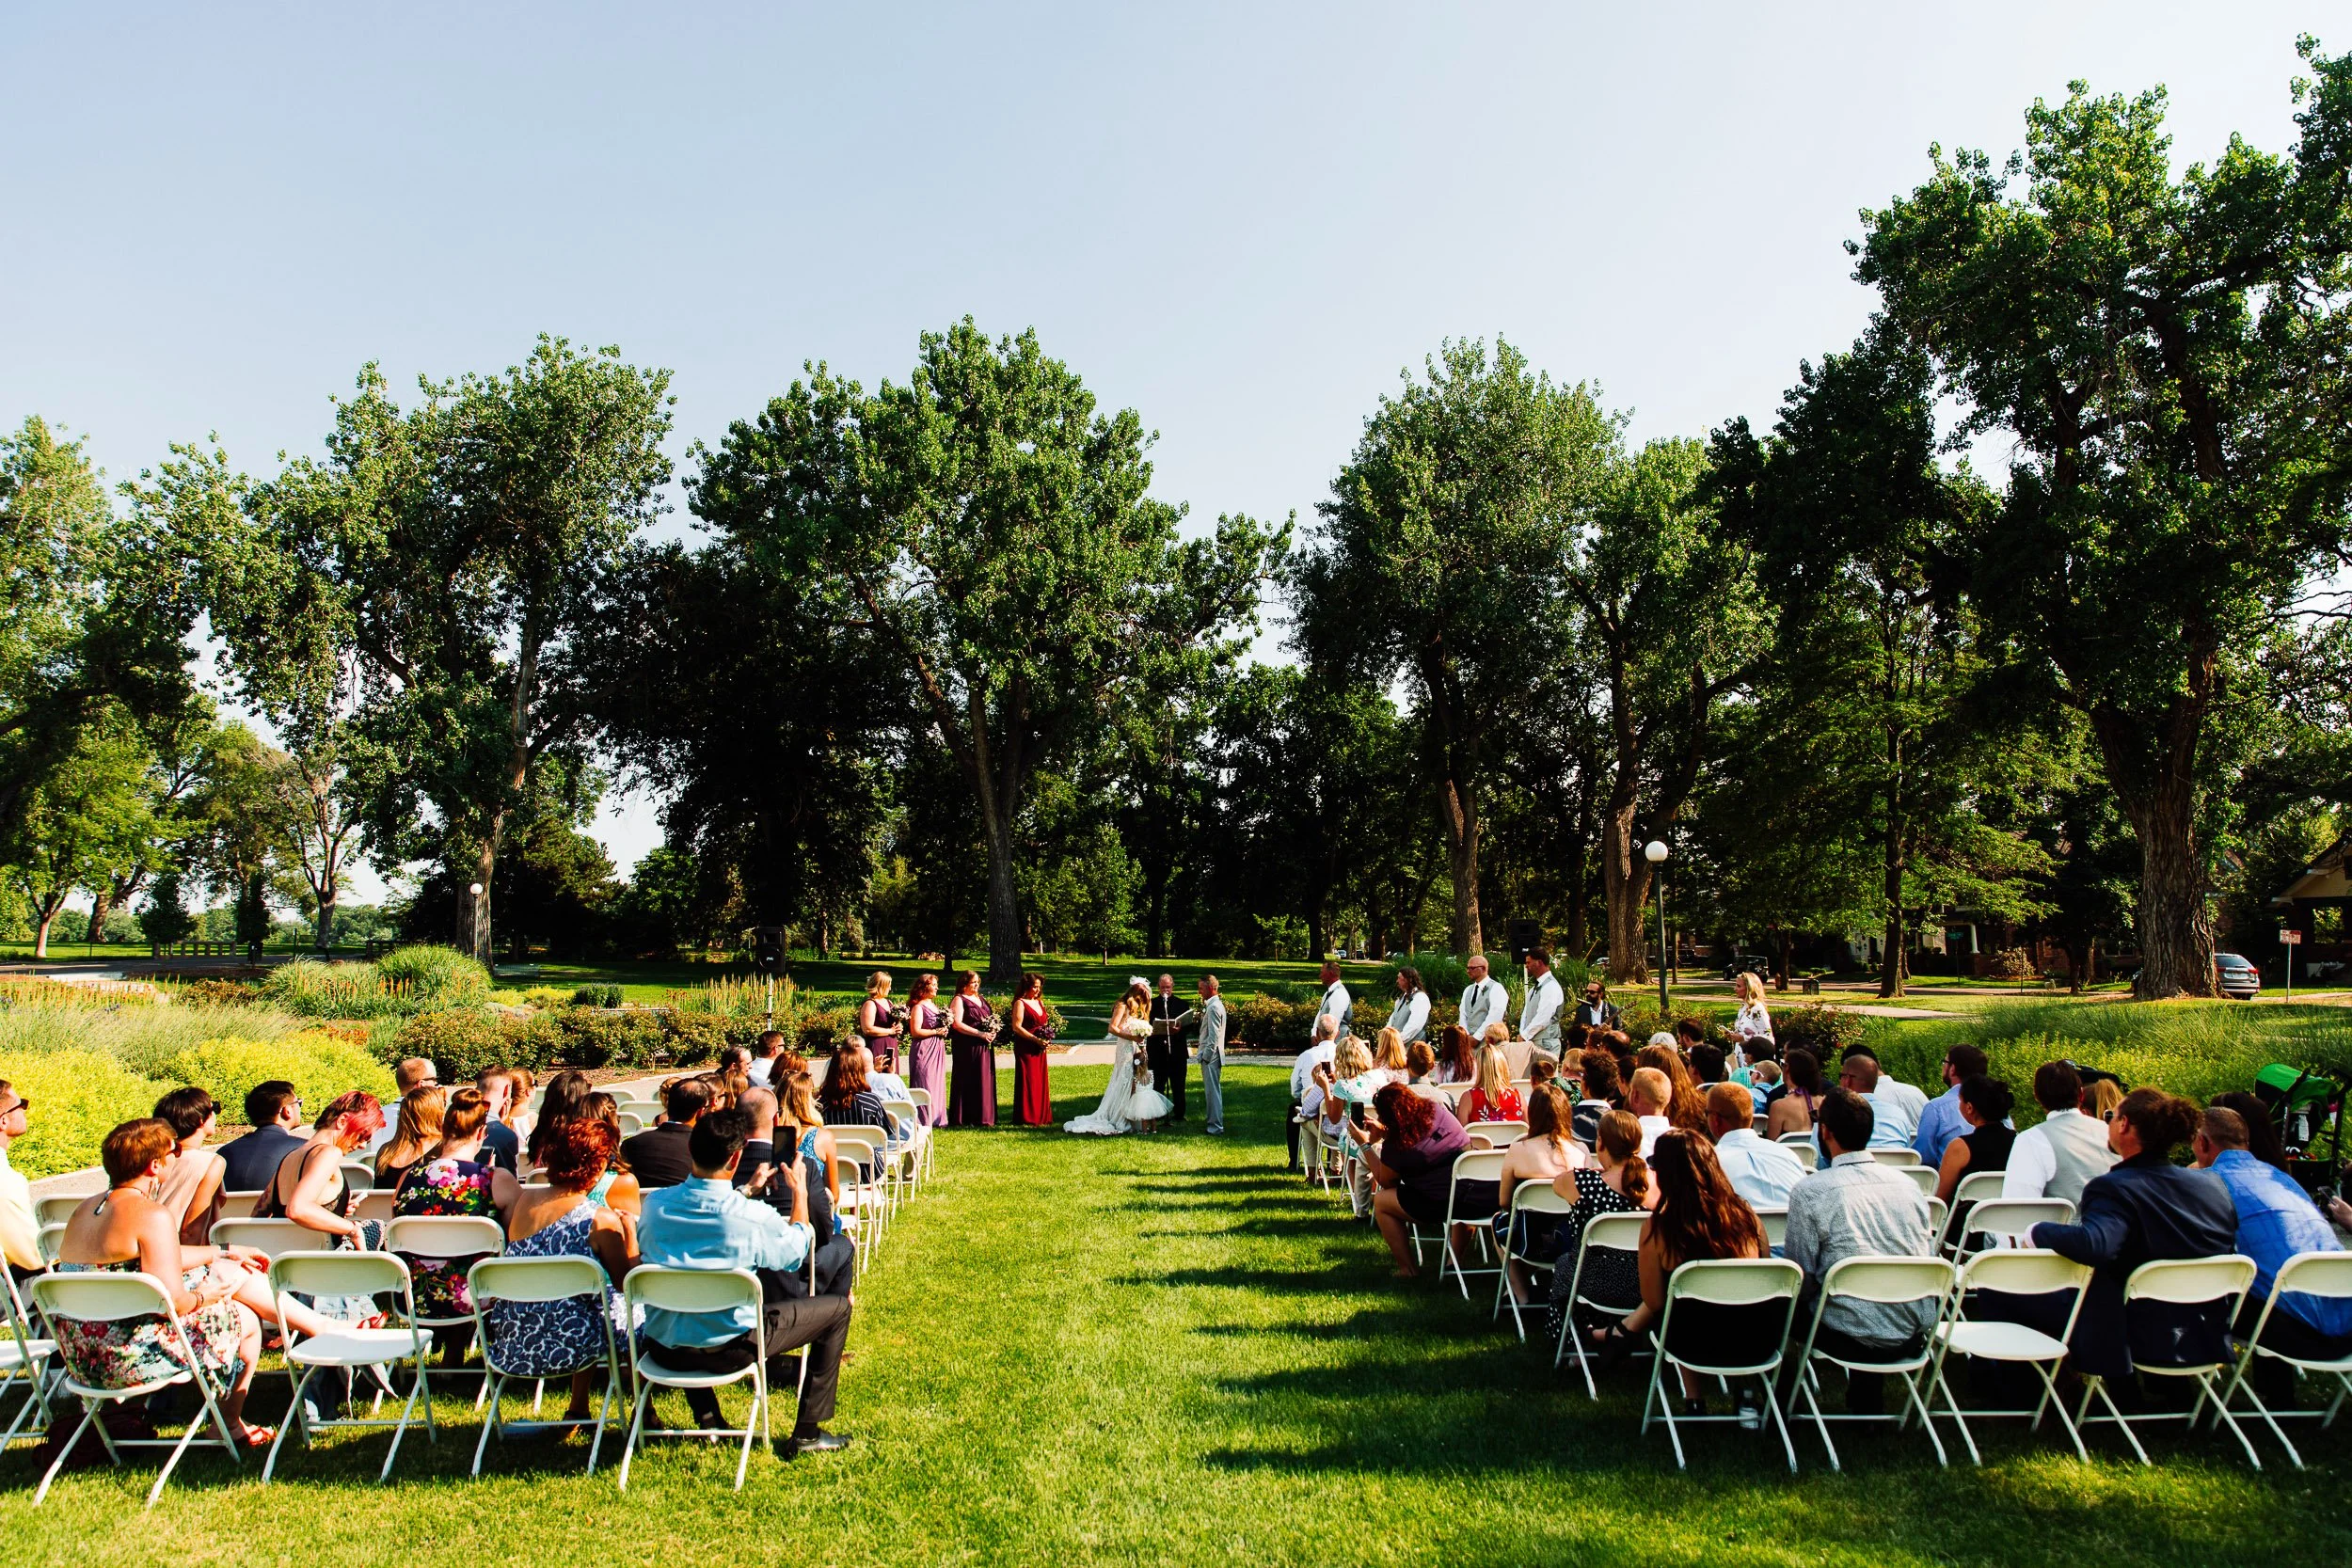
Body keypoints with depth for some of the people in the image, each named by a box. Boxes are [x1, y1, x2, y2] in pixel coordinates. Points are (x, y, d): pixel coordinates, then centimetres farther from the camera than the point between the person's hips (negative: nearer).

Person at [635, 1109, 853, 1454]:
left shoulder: (655, 1203, -10)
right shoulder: (753, 1217, -22)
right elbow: (799, 1249, -1)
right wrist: (800, 1193, 17)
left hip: (664, 1349, 5)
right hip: (729, 1349, -5)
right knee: (837, 1307, 10)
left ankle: (706, 1415, 40)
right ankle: (807, 1433, 14)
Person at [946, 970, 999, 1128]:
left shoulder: (982, 999, 18)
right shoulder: (959, 1000, -5)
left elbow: (992, 1018, 25)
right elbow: (956, 1024, -16)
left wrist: (993, 1032, 2)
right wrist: (980, 1034, -18)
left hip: (985, 1047, 8)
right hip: (968, 1048, -8)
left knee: (985, 1081, 8)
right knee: (969, 1082, -6)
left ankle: (984, 1116, 14)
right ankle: (965, 1118, -1)